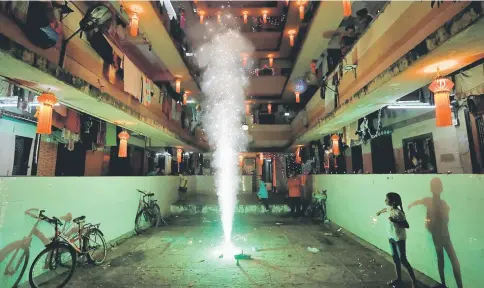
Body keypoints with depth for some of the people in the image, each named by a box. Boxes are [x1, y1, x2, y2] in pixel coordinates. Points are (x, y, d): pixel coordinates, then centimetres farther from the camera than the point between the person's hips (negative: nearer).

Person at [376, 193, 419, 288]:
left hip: (399, 239, -8)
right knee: (395, 258, 16)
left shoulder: (398, 213, -26)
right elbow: (386, 209, 24)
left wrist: (394, 221, -35)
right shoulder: (389, 208, -2)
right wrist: (380, 212, 42)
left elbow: (407, 225, -27)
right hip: (391, 237, 8)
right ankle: (399, 279, 30)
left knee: (403, 260, -3)